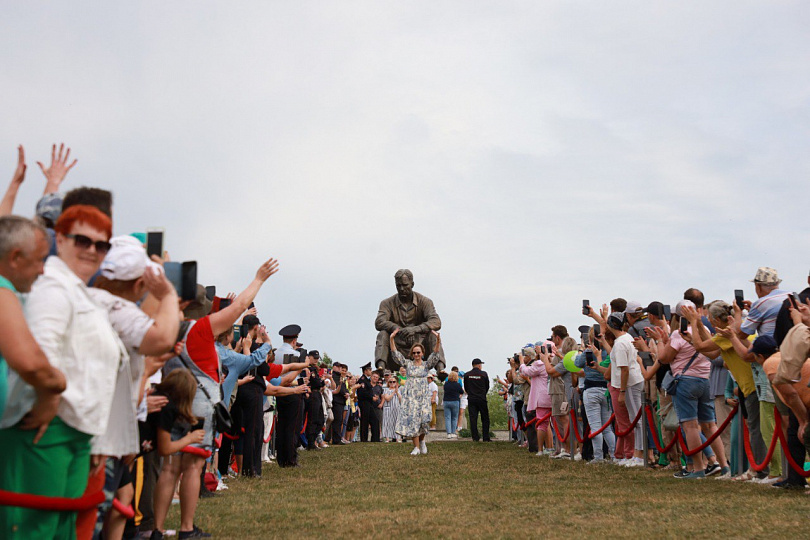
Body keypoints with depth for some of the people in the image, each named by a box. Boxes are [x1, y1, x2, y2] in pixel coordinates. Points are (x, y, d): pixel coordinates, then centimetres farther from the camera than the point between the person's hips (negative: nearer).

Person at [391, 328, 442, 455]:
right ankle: (416, 447, -3)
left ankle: (422, 440, 16)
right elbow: (396, 355, -3)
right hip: (410, 395, 0)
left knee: (424, 418, -11)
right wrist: (391, 340, -16)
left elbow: (435, 355, -9)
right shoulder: (408, 363, 6)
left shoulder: (426, 364, 6)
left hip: (423, 395, 0)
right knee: (412, 418, -6)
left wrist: (438, 340, -24)